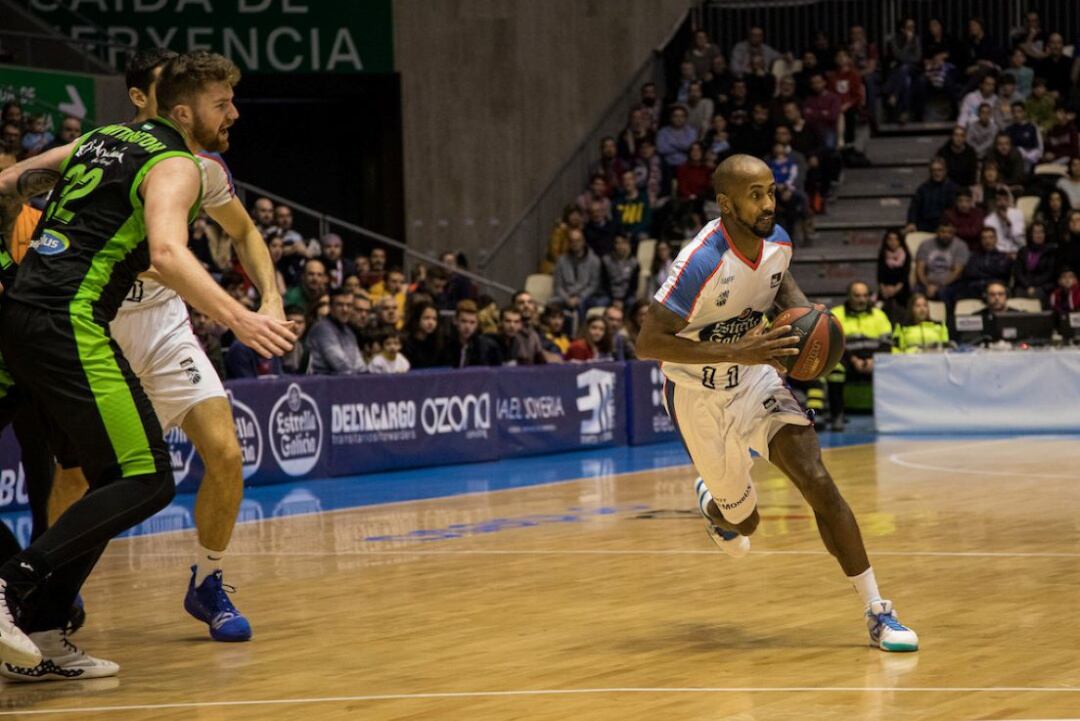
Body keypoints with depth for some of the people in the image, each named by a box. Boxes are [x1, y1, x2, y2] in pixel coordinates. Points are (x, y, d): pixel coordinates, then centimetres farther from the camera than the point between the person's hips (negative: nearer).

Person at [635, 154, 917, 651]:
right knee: (745, 519, 9)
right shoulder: (703, 261, -30)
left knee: (817, 482, -16)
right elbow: (647, 343, -32)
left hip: (755, 377, 4)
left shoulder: (778, 242, -10)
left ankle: (877, 613, -14)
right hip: (699, 394, -4)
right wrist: (737, 352, -39)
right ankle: (714, 504, 50)